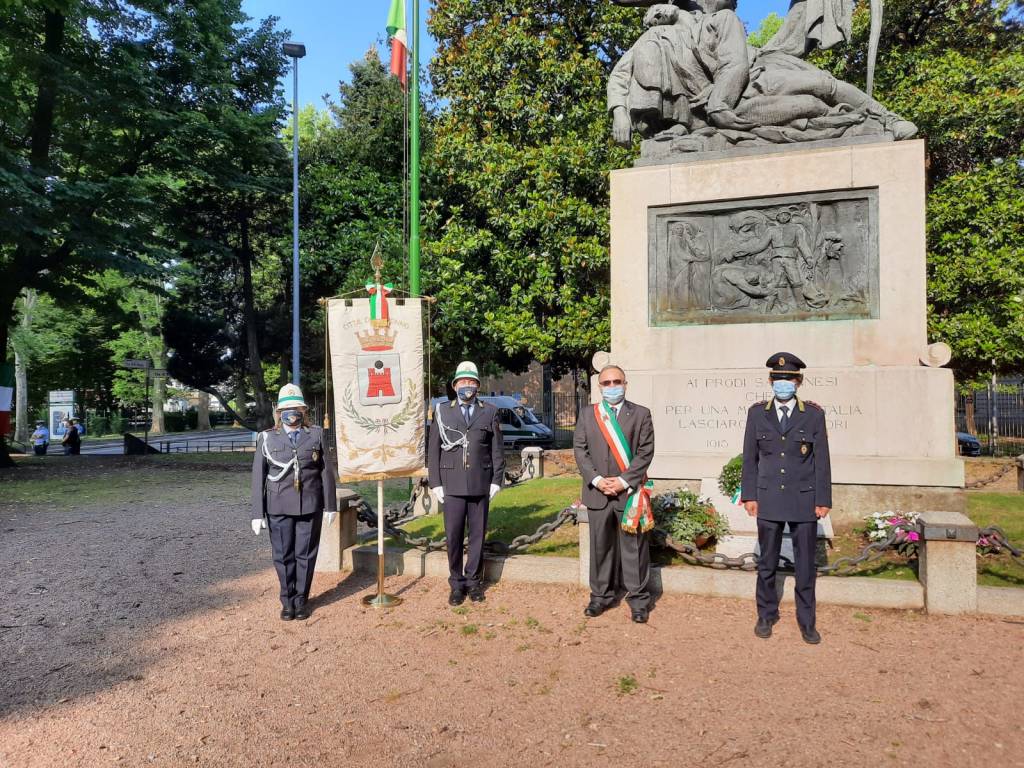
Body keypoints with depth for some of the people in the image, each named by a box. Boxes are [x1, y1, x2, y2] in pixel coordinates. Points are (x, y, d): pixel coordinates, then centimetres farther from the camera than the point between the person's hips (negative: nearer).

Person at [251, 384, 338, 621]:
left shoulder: (316, 435, 5)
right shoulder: (267, 439, 3)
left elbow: (327, 471, 4)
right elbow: (258, 478, 2)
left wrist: (330, 505, 1)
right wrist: (257, 513, -2)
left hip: (310, 506, 0)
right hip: (279, 508, 0)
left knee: (305, 555, 6)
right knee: (283, 556, 6)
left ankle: (301, 600, 21)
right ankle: (287, 601, 22)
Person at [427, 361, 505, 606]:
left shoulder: (490, 412, 7)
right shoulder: (442, 411, 6)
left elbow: (497, 450, 7)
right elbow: (433, 449, 5)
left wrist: (496, 481, 1)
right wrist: (435, 483, 0)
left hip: (481, 484, 1)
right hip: (452, 484, -1)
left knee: (478, 535, 7)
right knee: (453, 535, 0)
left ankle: (474, 581, 20)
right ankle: (456, 583, 13)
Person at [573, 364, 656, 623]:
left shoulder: (641, 414, 2)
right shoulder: (586, 414, 9)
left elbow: (645, 451, -4)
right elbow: (580, 449, 4)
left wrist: (624, 481, -12)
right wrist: (596, 479, -8)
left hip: (630, 492, -2)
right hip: (597, 492, 2)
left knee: (634, 546, 3)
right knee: (600, 546, 10)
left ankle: (638, 599, 15)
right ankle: (601, 596, 23)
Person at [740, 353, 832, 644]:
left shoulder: (814, 415, 0)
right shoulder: (757, 413, 4)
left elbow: (822, 461, 1)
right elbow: (750, 458, 5)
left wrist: (823, 500, -2)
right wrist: (749, 495, 1)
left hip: (804, 500, -1)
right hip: (769, 499, 1)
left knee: (806, 565, 7)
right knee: (767, 562, 10)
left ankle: (807, 622, 21)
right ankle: (766, 615, 26)